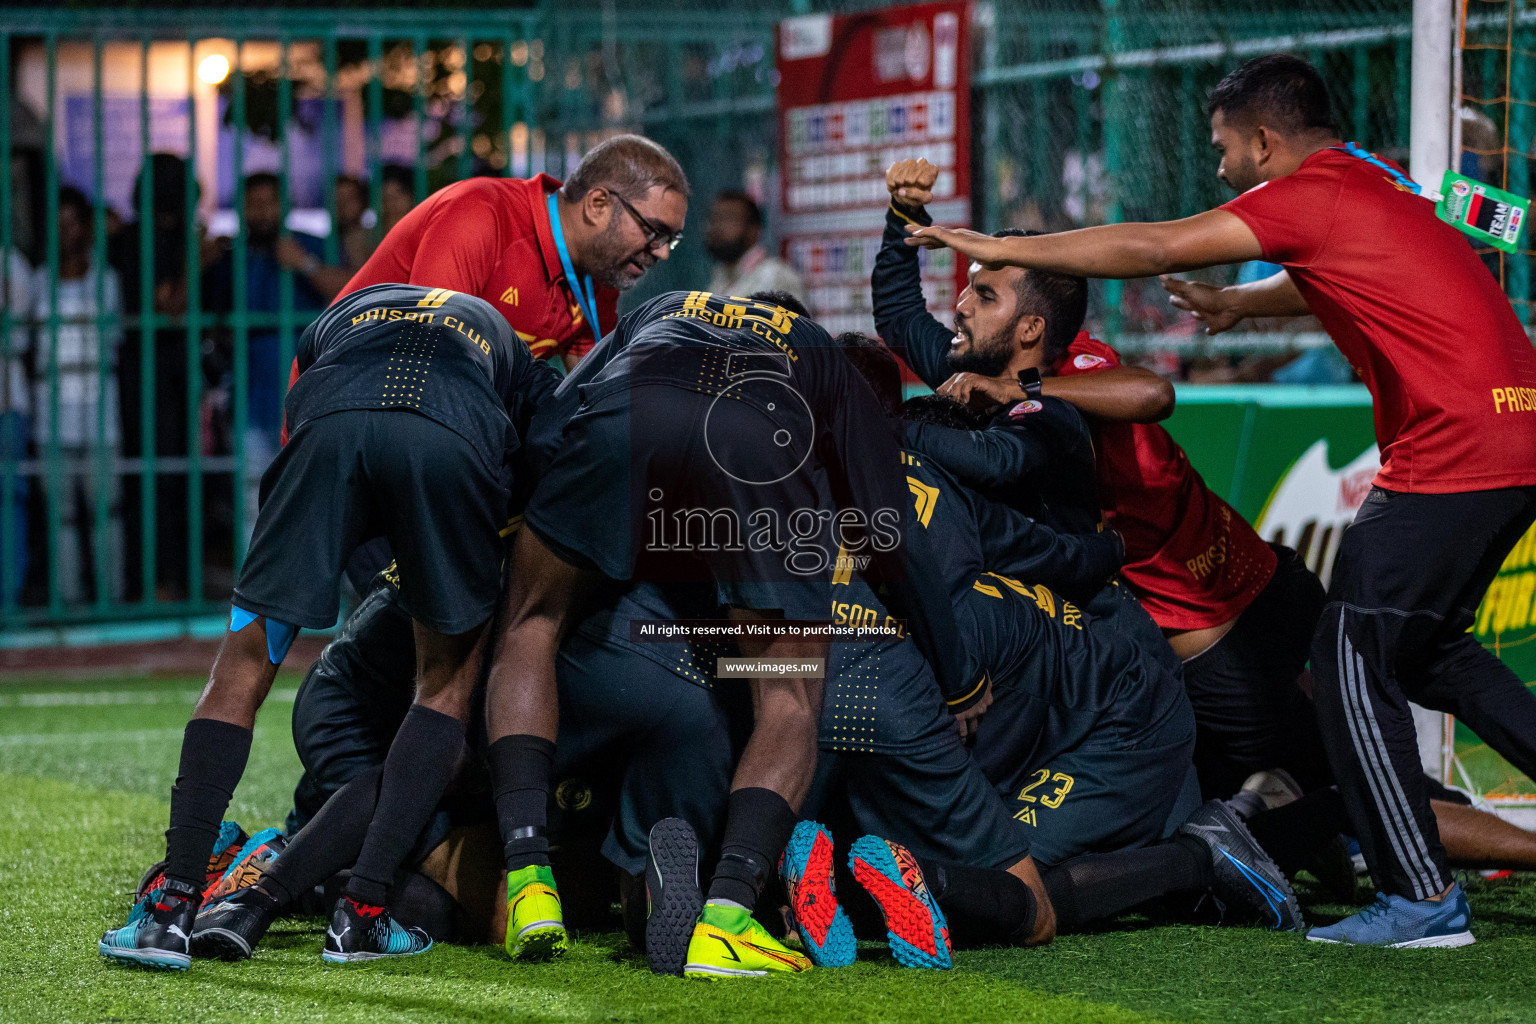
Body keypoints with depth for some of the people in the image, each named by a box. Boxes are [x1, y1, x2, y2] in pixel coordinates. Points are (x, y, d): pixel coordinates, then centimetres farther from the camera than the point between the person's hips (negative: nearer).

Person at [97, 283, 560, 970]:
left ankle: (172, 910, 5)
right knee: (450, 677, 20)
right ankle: (363, 912, 10)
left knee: (244, 666, 13)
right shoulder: (513, 352, 41)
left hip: (334, 422, 1)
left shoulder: (344, 314, 45)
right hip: (456, 441, 0)